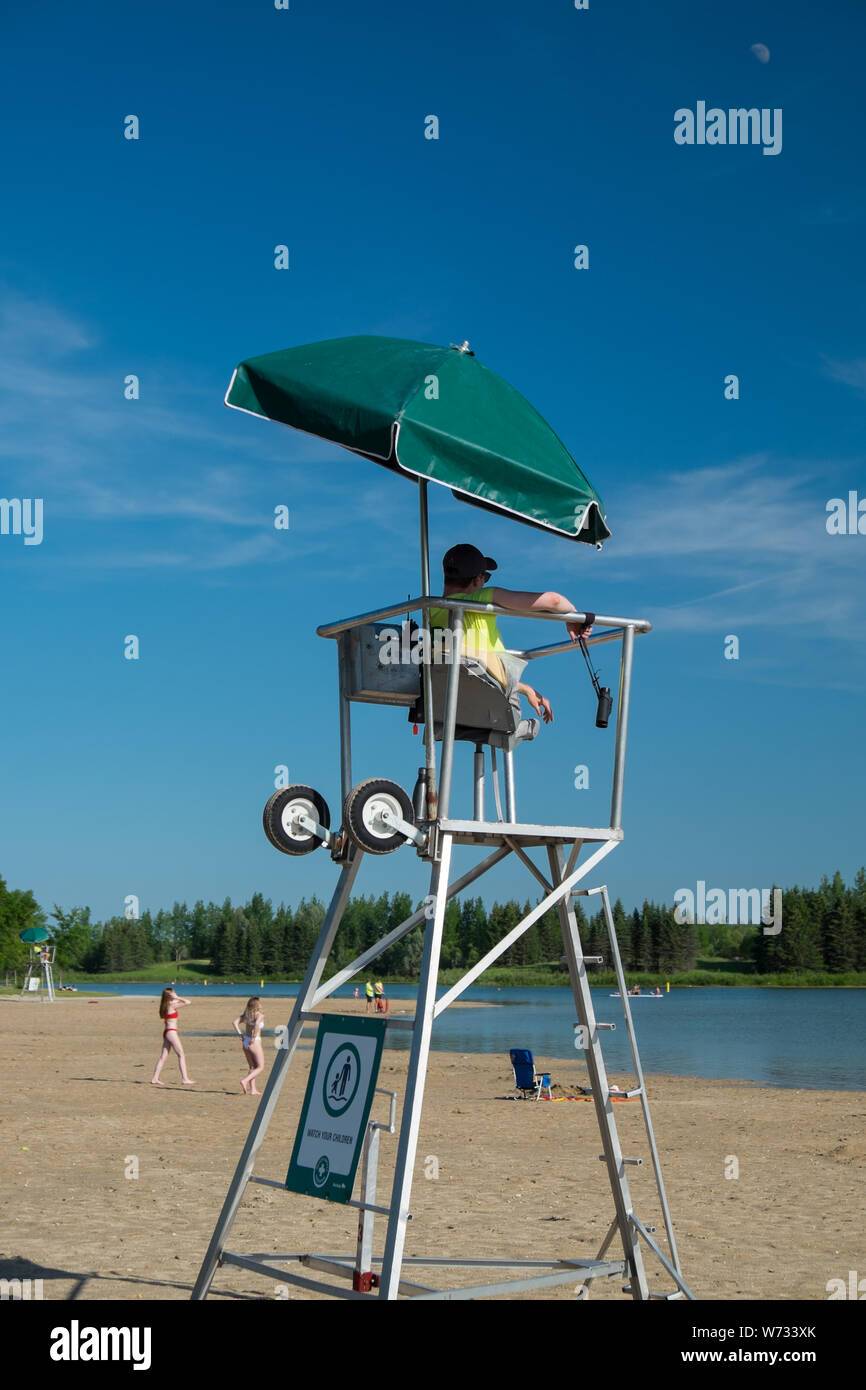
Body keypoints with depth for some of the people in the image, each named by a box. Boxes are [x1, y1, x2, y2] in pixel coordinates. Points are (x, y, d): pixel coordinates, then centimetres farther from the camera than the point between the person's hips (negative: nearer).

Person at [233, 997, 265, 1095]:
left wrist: (240, 1035, 1)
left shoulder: (246, 1014, 10)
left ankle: (253, 1089, 12)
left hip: (245, 1042, 7)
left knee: (252, 1067, 16)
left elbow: (235, 1023, 1)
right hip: (255, 1043, -7)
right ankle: (245, 1080, -17)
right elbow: (257, 1024, -28)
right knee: (260, 1067, 2)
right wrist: (254, 1037, -20)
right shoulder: (260, 1015, -9)